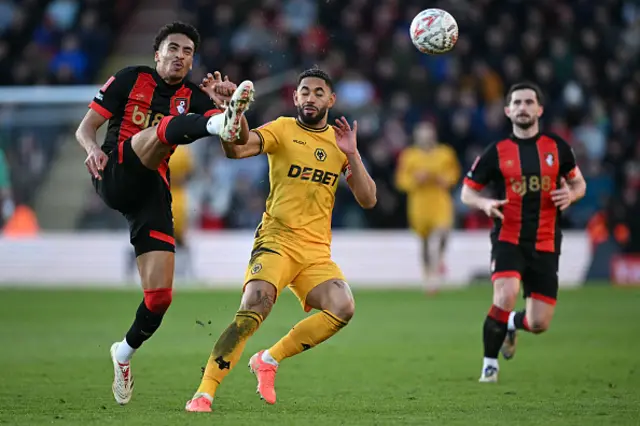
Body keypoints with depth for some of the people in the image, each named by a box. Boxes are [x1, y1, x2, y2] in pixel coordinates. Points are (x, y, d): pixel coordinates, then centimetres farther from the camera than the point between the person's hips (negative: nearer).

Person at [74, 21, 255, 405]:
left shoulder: (193, 97, 13)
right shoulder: (131, 79, 9)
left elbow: (238, 142, -3)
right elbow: (86, 127, 7)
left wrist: (228, 104, -23)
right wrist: (93, 148, -16)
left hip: (154, 191, 3)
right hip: (116, 176, -3)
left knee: (161, 295, -6)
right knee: (166, 126, -30)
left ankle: (125, 352, 21)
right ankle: (220, 122, -64)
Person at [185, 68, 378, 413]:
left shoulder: (340, 142, 12)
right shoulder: (282, 129, 1)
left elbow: (368, 200, 7)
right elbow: (236, 149, -17)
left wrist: (352, 154, -6)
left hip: (317, 252, 4)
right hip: (276, 241, -4)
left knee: (343, 308, -22)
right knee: (252, 312, -25)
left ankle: (268, 360, -4)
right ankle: (204, 393, -20)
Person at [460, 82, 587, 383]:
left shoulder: (557, 147, 5)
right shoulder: (497, 152, 0)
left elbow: (579, 183, 16)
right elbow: (467, 191, 7)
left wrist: (571, 194, -9)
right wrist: (485, 203, -16)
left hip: (545, 245, 2)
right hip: (508, 239, -2)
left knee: (539, 324, 0)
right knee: (505, 298, -28)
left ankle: (512, 325, 38)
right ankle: (489, 364, -9)